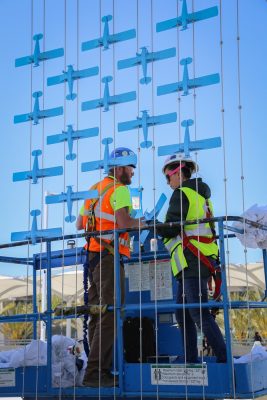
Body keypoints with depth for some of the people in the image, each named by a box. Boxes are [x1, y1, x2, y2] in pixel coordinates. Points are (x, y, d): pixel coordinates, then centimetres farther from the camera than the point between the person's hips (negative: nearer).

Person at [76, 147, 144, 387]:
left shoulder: (95, 189, 19)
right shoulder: (119, 189, -7)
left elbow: (79, 224, 20)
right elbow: (123, 221, -22)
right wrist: (139, 223, -3)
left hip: (92, 256, 9)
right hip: (109, 257, -9)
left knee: (98, 314, 11)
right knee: (111, 314, -9)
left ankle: (99, 370, 14)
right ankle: (95, 373, -12)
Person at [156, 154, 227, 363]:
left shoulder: (181, 193, -7)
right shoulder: (200, 195, 21)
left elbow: (171, 229, -13)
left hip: (192, 261, -10)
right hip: (204, 259, 10)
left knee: (199, 313, -12)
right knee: (183, 313, 12)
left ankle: (224, 359, -15)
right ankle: (191, 360, 13)